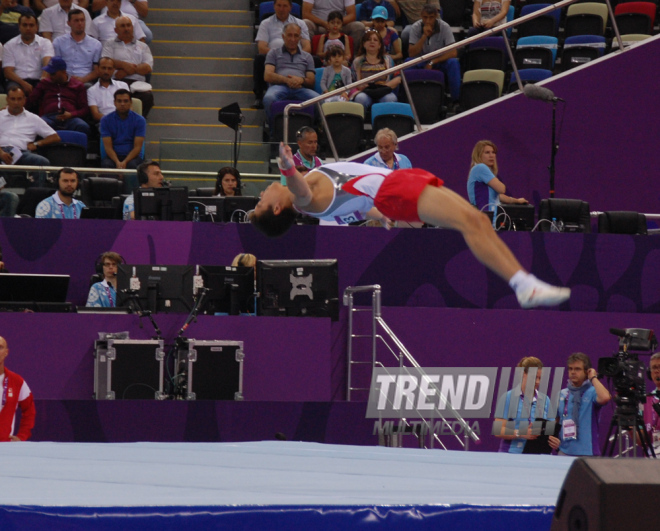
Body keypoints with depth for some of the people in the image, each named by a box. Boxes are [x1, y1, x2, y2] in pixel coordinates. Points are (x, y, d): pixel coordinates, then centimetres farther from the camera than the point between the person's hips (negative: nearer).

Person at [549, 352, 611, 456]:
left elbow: (605, 397, -24)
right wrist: (551, 438, -2)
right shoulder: (561, 394, 14)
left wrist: (593, 378, -9)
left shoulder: (592, 392, 0)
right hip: (564, 451, 4)